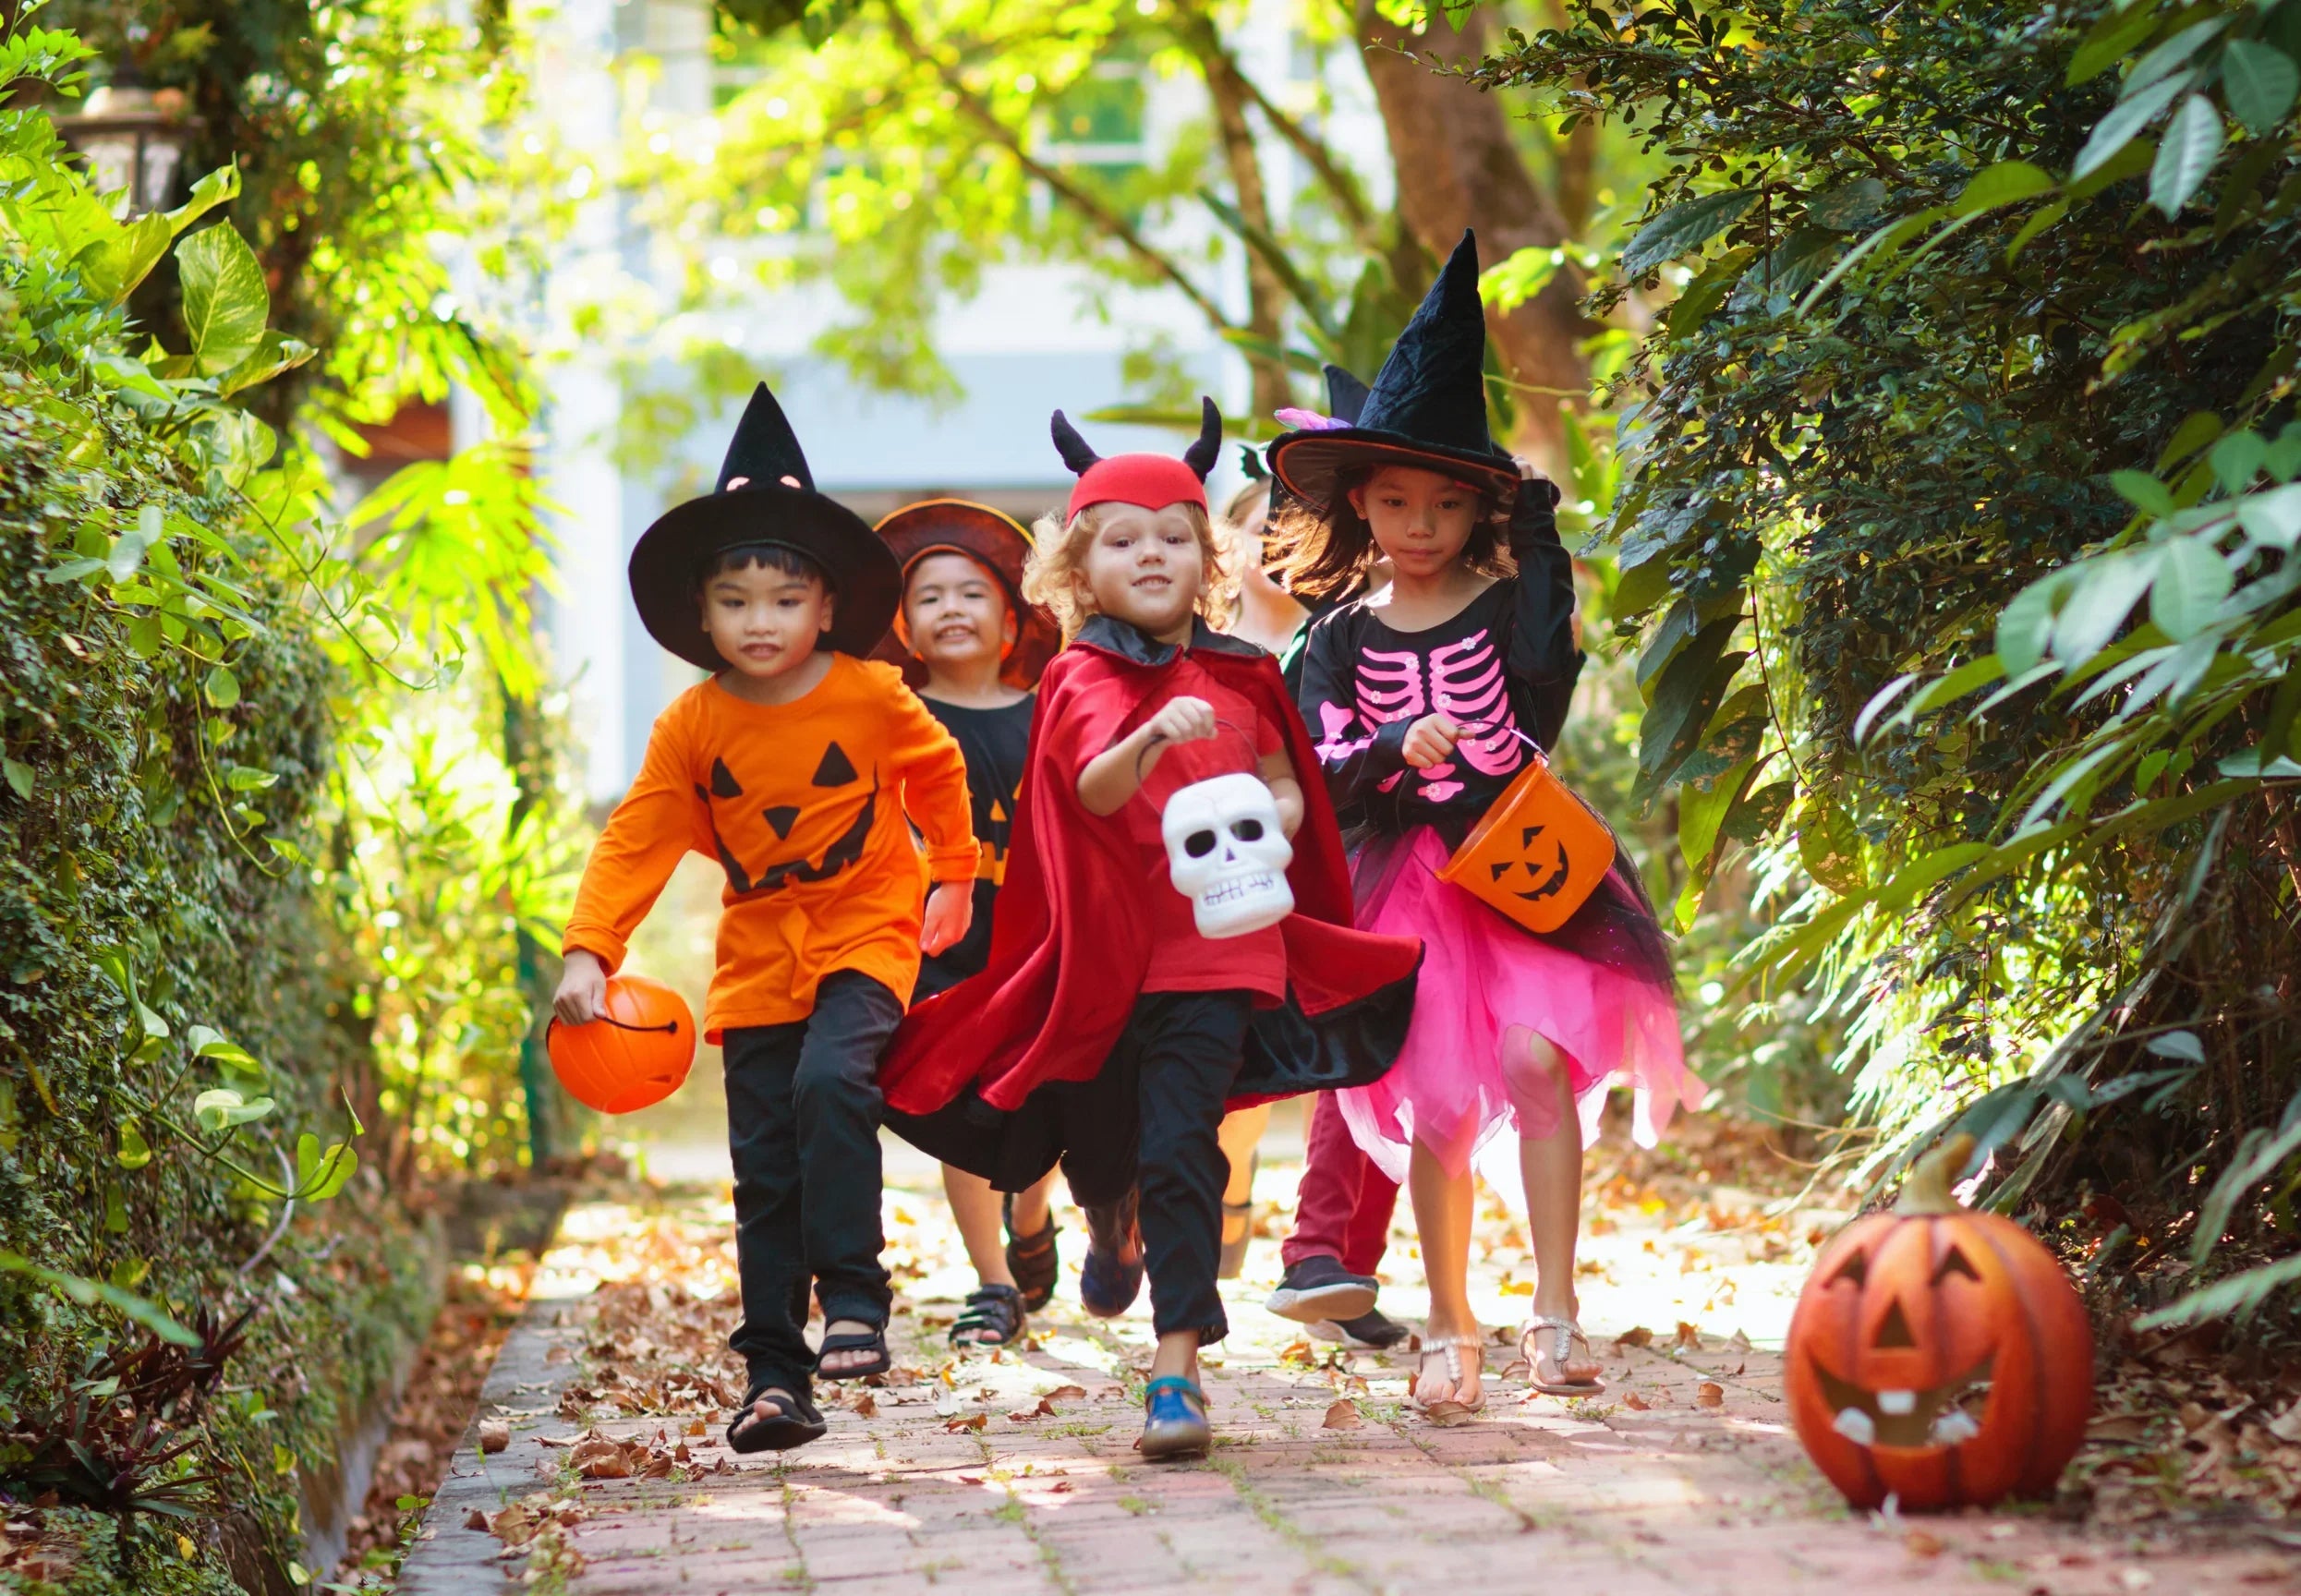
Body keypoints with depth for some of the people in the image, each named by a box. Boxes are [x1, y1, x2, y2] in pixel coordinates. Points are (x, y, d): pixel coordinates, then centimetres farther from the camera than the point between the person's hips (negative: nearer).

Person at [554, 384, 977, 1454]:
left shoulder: (872, 697, -9)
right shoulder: (692, 725, -6)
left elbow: (937, 770, 10)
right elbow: (637, 841, -5)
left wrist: (952, 877, 21)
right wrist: (589, 953, -16)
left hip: (864, 935, -3)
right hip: (757, 955, 3)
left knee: (830, 1082, -30)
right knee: (763, 1168, 2)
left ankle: (853, 1295, -21)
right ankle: (776, 1376, 8)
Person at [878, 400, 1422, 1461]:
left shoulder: (1237, 677, 7)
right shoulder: (1083, 678, -4)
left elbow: (1286, 788, 18)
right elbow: (1094, 786, -22)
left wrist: (1270, 822, -5)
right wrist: (1151, 742, -42)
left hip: (1219, 950, 0)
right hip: (1104, 956, 0)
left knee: (1179, 1151, -10)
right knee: (1095, 1146, 14)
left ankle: (1177, 1366, -7)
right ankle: (1112, 1230, 51)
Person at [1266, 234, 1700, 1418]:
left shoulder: (1511, 605, 1)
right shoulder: (1344, 641, 5)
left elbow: (1540, 713, -15)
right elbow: (1327, 774, 0)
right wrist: (1397, 754, -21)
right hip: (1406, 878, 1)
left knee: (1536, 1058, -17)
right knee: (1440, 1108, -1)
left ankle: (1554, 1310, -12)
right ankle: (1448, 1328, 13)